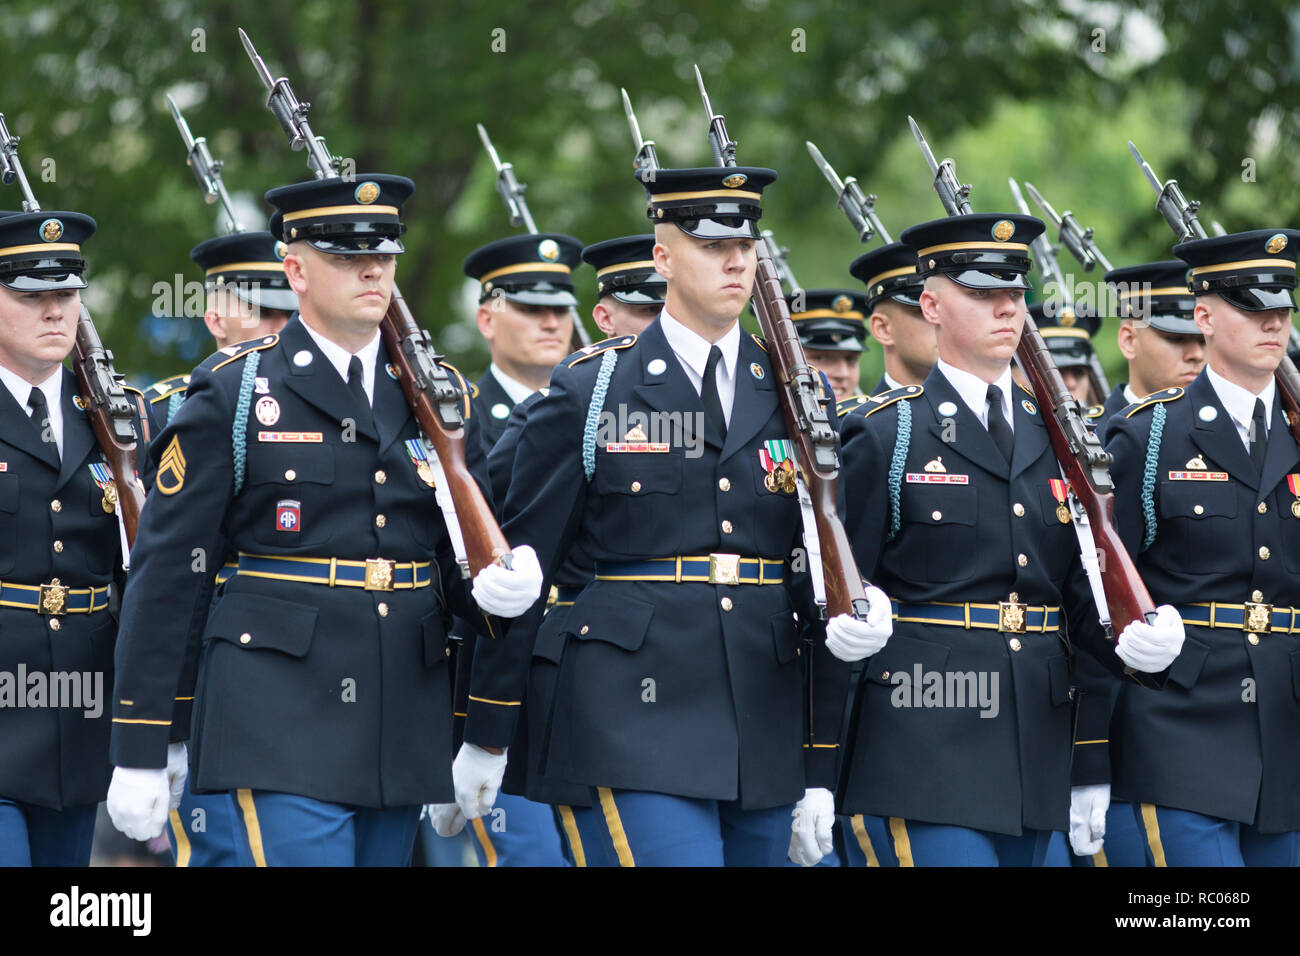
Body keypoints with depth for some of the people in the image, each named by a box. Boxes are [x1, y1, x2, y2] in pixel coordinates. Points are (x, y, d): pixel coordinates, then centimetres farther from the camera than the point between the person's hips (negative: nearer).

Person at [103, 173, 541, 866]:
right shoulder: (233, 394, -1)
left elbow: (458, 560, 18)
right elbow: (165, 573, -3)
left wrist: (498, 585, -9)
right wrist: (138, 751, -6)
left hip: (405, 728, 5)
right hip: (281, 724, -5)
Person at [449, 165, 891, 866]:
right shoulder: (588, 391, 1)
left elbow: (823, 588, 10)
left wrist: (820, 772, 8)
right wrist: (486, 736, 5)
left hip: (768, 726, 4)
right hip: (640, 717, -4)